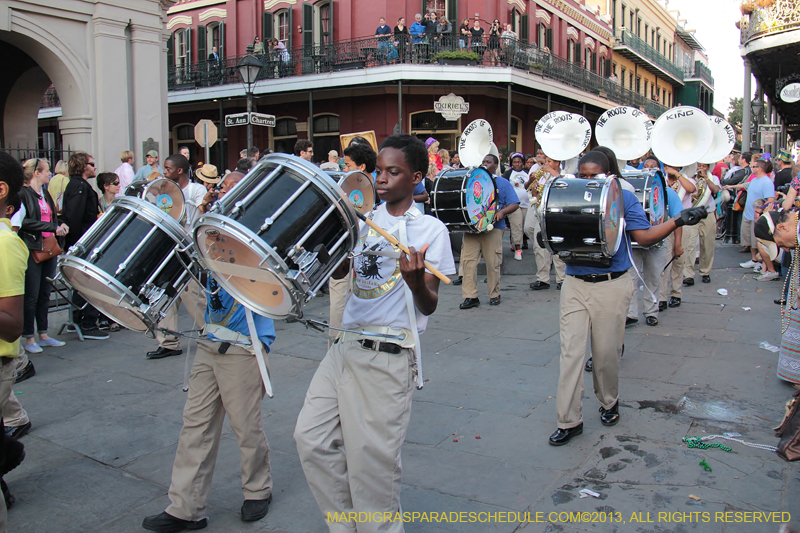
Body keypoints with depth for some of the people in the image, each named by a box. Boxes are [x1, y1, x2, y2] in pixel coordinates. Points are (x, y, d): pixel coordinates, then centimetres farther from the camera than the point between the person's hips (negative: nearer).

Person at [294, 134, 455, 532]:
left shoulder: (430, 230, -5)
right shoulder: (366, 220, 11)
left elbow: (429, 307, -8)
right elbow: (338, 271, 17)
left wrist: (414, 279, -28)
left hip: (389, 357, -6)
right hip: (346, 346, 6)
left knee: (371, 458, 0)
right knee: (311, 437, 7)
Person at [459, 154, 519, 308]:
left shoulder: (503, 183, 11)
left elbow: (515, 204, 3)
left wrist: (502, 211, -15)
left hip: (493, 227, -3)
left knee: (493, 263, 0)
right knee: (467, 260, -8)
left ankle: (494, 294, 16)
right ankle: (470, 296, -4)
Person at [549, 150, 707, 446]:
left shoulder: (623, 198, 2)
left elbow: (644, 236, 0)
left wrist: (678, 221, -10)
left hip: (611, 286, -1)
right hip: (575, 285, 2)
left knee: (606, 352, 9)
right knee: (571, 351, -3)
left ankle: (609, 403, 36)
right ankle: (569, 420, 5)